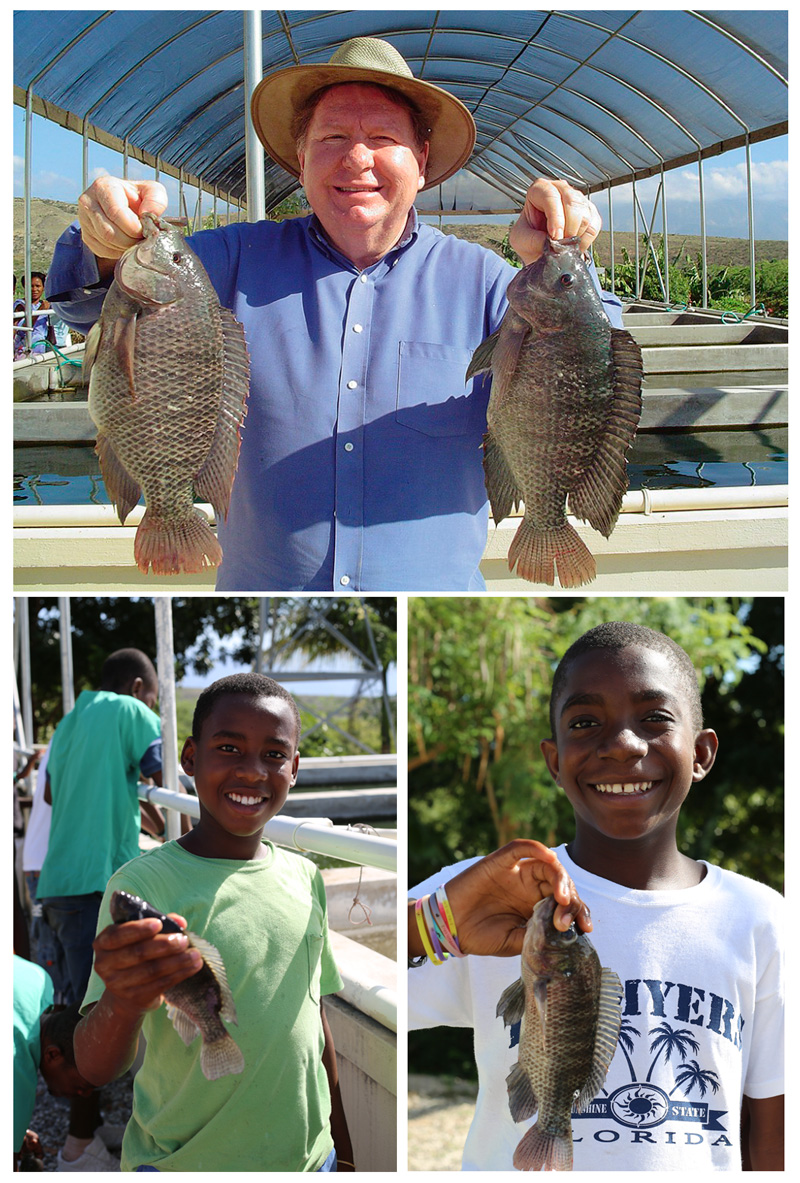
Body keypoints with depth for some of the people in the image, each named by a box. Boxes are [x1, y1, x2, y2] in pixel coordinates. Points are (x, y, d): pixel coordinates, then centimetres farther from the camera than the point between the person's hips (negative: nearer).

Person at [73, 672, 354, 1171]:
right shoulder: (143, 882, -15)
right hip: (184, 1163, -4)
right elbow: (97, 1068, -22)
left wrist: (342, 1144, 15)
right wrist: (124, 1001, -42)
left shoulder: (305, 878, 2)